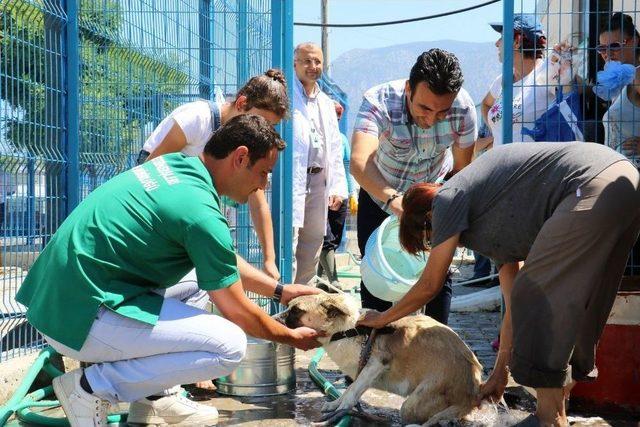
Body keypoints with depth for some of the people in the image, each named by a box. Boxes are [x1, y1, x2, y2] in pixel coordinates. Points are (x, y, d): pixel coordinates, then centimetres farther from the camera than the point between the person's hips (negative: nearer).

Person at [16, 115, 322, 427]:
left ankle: (153, 397, 18)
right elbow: (239, 313, -6)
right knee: (229, 345, -15)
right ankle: (92, 386, -5)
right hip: (80, 318, -10)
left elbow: (225, 260, 23)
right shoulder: (201, 213, -19)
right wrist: (292, 337, 11)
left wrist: (281, 291, 27)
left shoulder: (177, 164, 9)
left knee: (205, 268, 21)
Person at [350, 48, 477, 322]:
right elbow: (359, 162, -52)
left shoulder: (463, 107, -28)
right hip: (381, 194, -1)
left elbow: (462, 169, -14)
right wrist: (392, 199, -67)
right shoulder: (379, 101, -35)